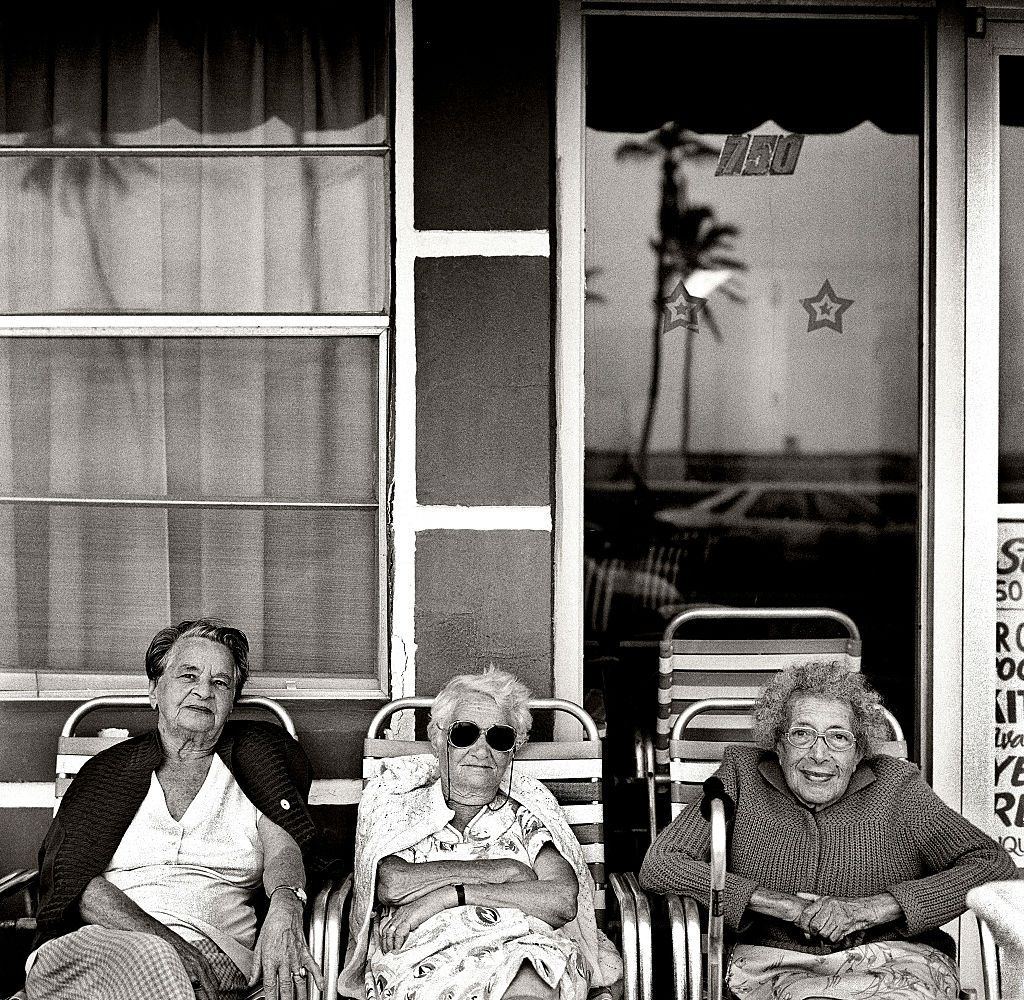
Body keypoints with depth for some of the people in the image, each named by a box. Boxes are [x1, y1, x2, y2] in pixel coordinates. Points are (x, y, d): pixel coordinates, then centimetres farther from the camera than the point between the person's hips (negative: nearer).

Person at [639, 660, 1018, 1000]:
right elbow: (659, 866, -1)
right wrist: (780, 904, -10)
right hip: (772, 964, 0)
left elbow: (995, 865, -2)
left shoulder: (895, 786, 7)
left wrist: (869, 909, -12)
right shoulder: (743, 776, 8)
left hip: (894, 963, 1)